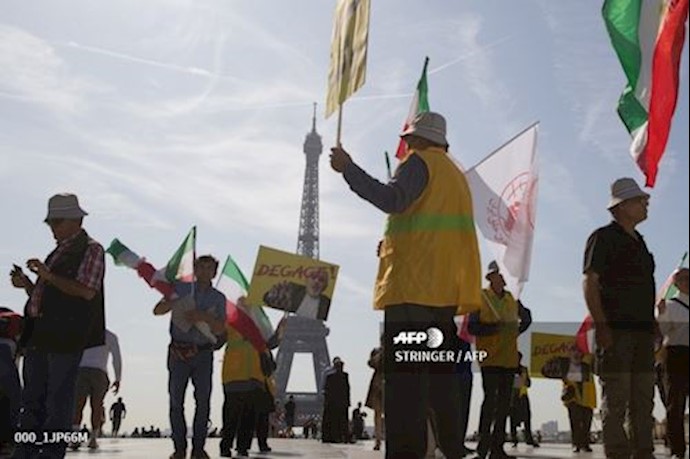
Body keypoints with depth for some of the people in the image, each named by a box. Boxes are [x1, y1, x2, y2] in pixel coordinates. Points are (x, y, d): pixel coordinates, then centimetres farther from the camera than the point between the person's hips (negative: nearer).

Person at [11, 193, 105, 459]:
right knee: (32, 399, 11)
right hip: (39, 335, 8)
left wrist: (48, 275, -16)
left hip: (65, 336, -8)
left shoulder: (91, 250, -3)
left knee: (58, 400, -3)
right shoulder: (58, 252, 22)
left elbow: (87, 291, -16)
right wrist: (27, 285, 8)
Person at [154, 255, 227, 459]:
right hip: (178, 352, 0)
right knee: (176, 400, -4)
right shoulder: (180, 288, 11)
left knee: (203, 399, -6)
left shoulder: (218, 298, 11)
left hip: (203, 353, 0)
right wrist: (173, 303, -15)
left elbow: (220, 329, 0)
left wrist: (204, 317, -19)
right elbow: (157, 310, 6)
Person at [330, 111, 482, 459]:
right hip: (445, 290, 9)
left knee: (404, 378, -14)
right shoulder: (456, 175, 27)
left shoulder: (421, 162, 0)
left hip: (412, 286, -9)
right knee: (440, 377, 11)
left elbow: (391, 199, -19)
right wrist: (397, 244, 26)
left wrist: (348, 168, -16)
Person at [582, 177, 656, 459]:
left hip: (642, 330, 8)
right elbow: (589, 283, -11)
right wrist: (601, 326, -19)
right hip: (615, 330, -8)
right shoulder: (603, 238, -3)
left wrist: (651, 326, 16)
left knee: (643, 400, 8)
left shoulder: (639, 242, 21)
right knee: (616, 399, -7)